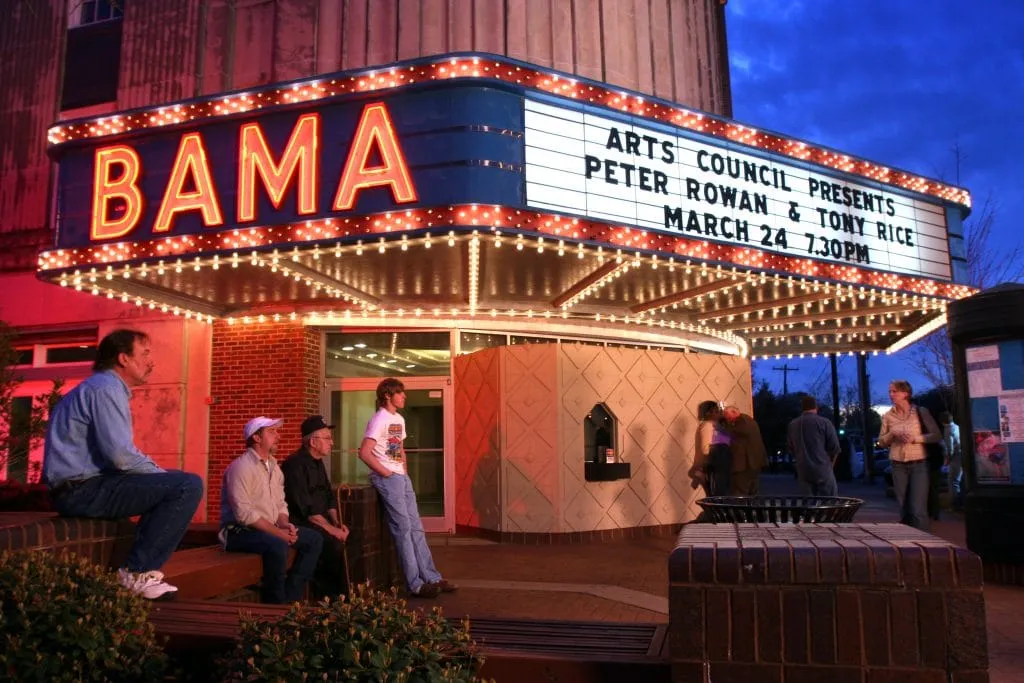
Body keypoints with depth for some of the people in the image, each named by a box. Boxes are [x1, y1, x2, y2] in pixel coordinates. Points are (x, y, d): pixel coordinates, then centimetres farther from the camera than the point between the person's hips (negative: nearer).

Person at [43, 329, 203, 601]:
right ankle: (137, 572, -12)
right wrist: (161, 473, -7)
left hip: (81, 488, 11)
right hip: (84, 489, -11)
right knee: (189, 485, -19)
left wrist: (158, 471, 9)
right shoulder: (106, 388, -13)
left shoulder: (105, 387, 20)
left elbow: (116, 452, 23)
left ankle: (140, 565, 14)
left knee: (177, 480, 21)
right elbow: (120, 454, -24)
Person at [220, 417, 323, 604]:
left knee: (314, 539, 1)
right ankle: (275, 602, -17)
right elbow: (244, 513, -23)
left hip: (269, 528, 9)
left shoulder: (273, 466, 13)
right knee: (278, 545, -35)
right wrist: (278, 532, -22)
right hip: (239, 532, -9)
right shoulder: (241, 466, -15)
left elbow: (281, 505, 15)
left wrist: (285, 525, -7)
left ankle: (290, 595, 2)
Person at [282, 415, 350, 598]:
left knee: (346, 534, -8)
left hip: (317, 519, 9)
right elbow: (305, 508, -23)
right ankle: (332, 595, -9)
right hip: (299, 523, -9)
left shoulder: (317, 463, 13)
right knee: (334, 541, -26)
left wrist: (337, 522, 2)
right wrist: (331, 529, -21)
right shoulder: (295, 465, -18)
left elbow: (329, 497, 17)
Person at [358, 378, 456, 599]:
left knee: (416, 528, 9)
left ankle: (431, 578, 14)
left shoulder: (399, 419, 15)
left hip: (402, 478, 9)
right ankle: (416, 585, -3)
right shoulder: (379, 420, -12)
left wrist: (404, 471, 13)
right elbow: (364, 453, -20)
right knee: (403, 529, -7)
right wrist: (385, 472, -15)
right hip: (387, 479, -9)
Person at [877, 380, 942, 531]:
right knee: (904, 509, 8)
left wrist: (914, 438, -16)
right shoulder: (888, 416, 6)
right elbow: (882, 441, 9)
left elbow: (937, 435, -3)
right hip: (898, 466, 3)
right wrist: (893, 434, -10)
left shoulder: (920, 412, -3)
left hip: (919, 464, -3)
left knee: (918, 509, -9)